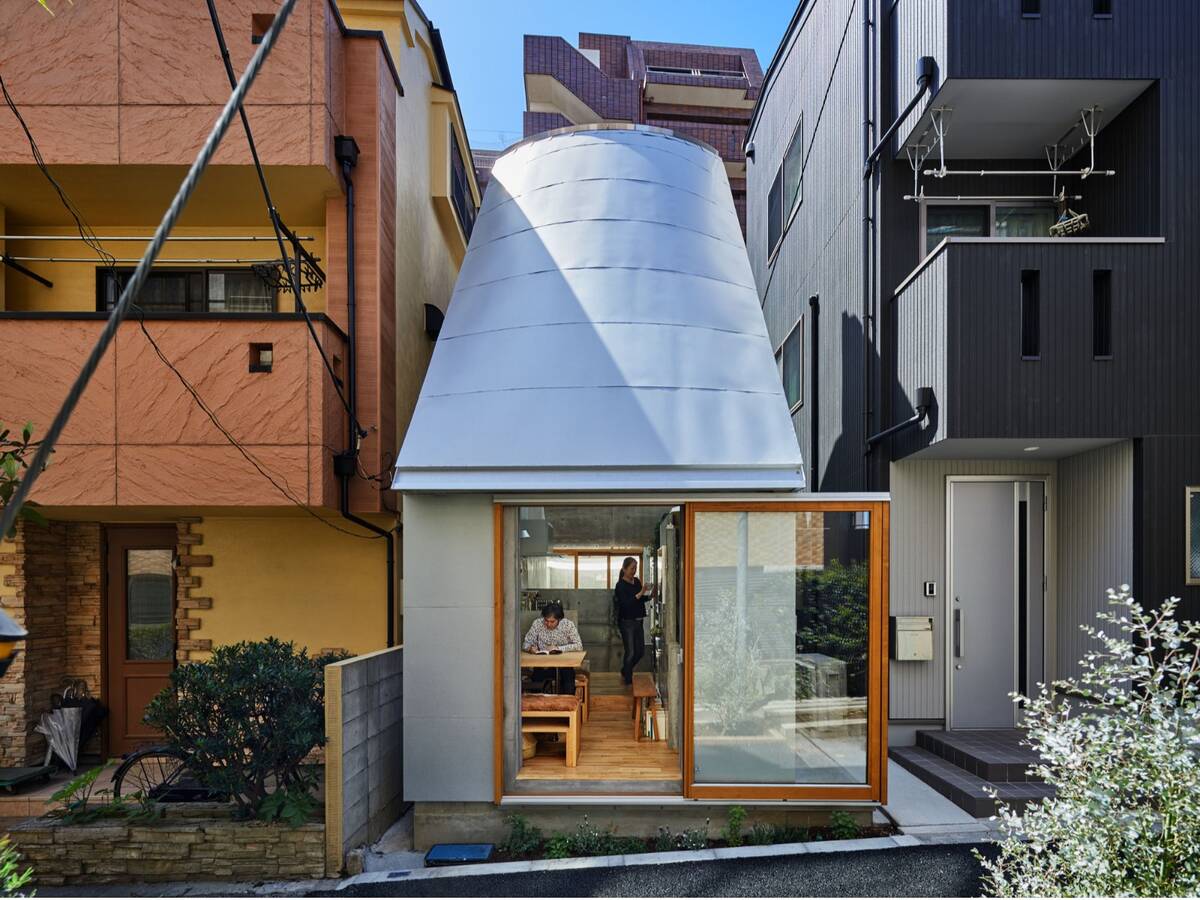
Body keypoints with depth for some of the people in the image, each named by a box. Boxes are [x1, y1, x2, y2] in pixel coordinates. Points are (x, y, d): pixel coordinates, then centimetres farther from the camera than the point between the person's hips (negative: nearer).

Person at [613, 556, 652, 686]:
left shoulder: (637, 581, 6)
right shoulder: (621, 585, -14)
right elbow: (625, 603, -23)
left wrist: (649, 595, -4)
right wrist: (640, 593, -28)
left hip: (638, 621, 7)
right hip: (627, 622, -7)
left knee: (640, 651, 12)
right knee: (630, 653, -1)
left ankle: (624, 672, 33)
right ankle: (628, 680, 13)